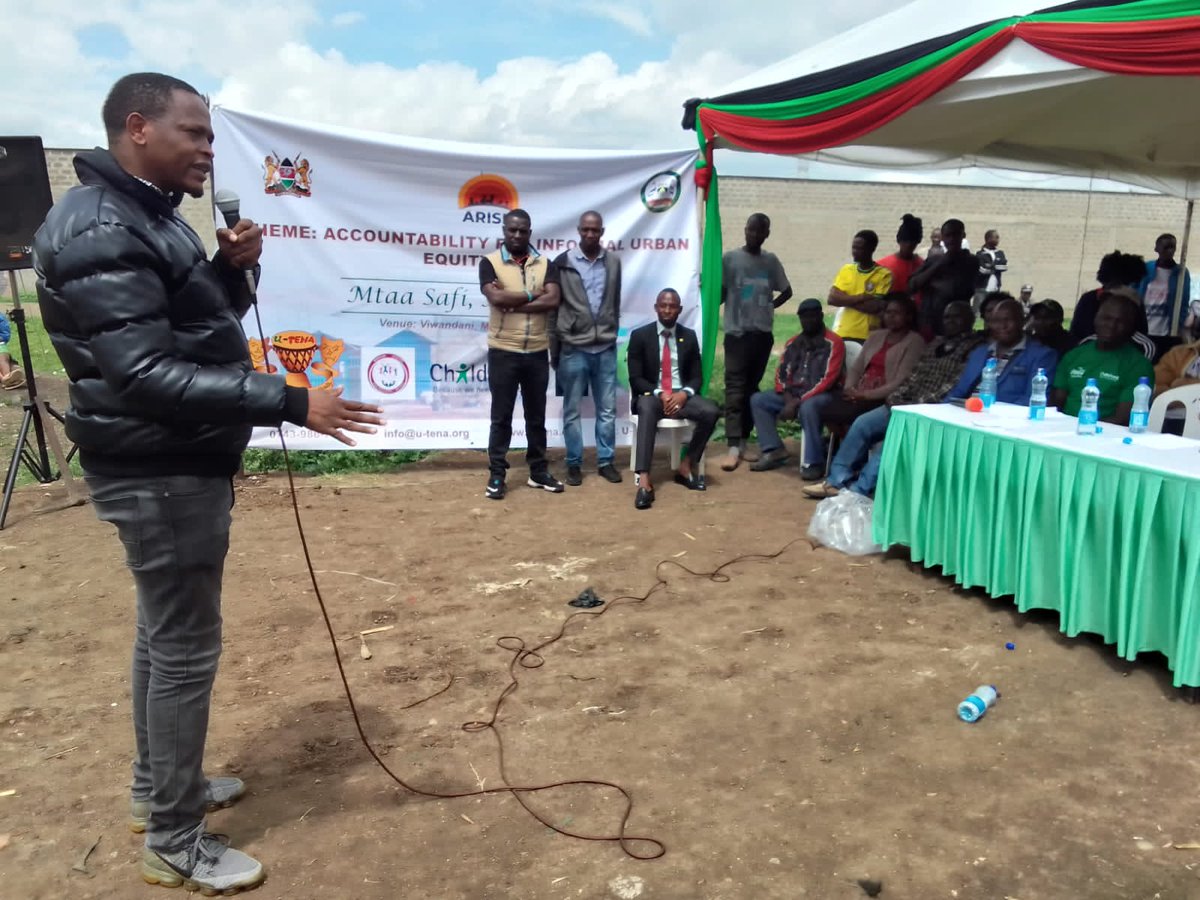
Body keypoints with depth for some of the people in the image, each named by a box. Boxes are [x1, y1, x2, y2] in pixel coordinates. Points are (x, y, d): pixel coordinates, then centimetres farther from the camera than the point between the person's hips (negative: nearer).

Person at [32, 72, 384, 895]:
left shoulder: (151, 216, 13)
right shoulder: (101, 231, -20)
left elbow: (202, 330, 18)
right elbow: (144, 375, -29)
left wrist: (232, 268, 0)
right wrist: (289, 402, -32)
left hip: (180, 464, 11)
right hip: (162, 474, -11)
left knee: (164, 632, 20)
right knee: (187, 647, -1)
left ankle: (158, 788, 38)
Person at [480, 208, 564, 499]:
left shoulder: (545, 264, 6)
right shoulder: (490, 262, -2)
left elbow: (553, 300, -9)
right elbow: (496, 297, -18)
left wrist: (512, 302, -14)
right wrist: (533, 294, -10)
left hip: (537, 352, 3)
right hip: (503, 352, -3)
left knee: (536, 415, 11)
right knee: (501, 416, 3)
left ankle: (539, 471, 22)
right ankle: (496, 475, 11)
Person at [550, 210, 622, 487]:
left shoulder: (613, 262, 7)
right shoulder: (563, 263, -1)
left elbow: (615, 304, 14)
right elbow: (553, 308, 1)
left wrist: (612, 335, 12)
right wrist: (554, 350, 0)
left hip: (606, 348, 3)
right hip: (573, 348, -2)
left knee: (607, 409, 7)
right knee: (572, 410, 5)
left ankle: (605, 461, 18)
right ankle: (574, 463, 15)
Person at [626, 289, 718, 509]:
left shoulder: (689, 336, 10)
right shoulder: (639, 336, 1)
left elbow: (696, 377, 8)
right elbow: (635, 379, -3)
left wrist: (684, 393, -15)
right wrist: (660, 394, -20)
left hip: (681, 395, 3)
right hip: (651, 395, -3)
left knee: (711, 411, -28)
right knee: (647, 408, -39)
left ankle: (687, 465, -9)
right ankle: (644, 481, -49)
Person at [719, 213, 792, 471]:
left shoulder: (771, 261, 9)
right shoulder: (730, 258, -1)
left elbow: (786, 291, 19)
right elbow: (720, 293, 1)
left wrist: (769, 307, 10)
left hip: (763, 333, 4)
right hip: (737, 332, -4)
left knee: (752, 387, 8)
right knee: (735, 388, -9)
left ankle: (744, 440, 16)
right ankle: (733, 447, -12)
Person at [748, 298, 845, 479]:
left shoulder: (833, 343, -8)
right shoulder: (793, 343, 13)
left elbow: (828, 380, -17)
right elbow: (781, 374, 9)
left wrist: (798, 402, -21)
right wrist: (788, 398, -12)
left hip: (821, 396, -7)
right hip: (793, 395, 7)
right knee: (758, 400, -7)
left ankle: (814, 463, -27)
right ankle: (774, 450, -12)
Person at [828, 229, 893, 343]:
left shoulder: (884, 274, -3)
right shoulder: (846, 269, 10)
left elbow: (875, 307, -14)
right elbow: (832, 298, -2)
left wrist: (844, 299, -8)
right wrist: (863, 297, -11)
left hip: (868, 337, -4)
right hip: (841, 334, 4)